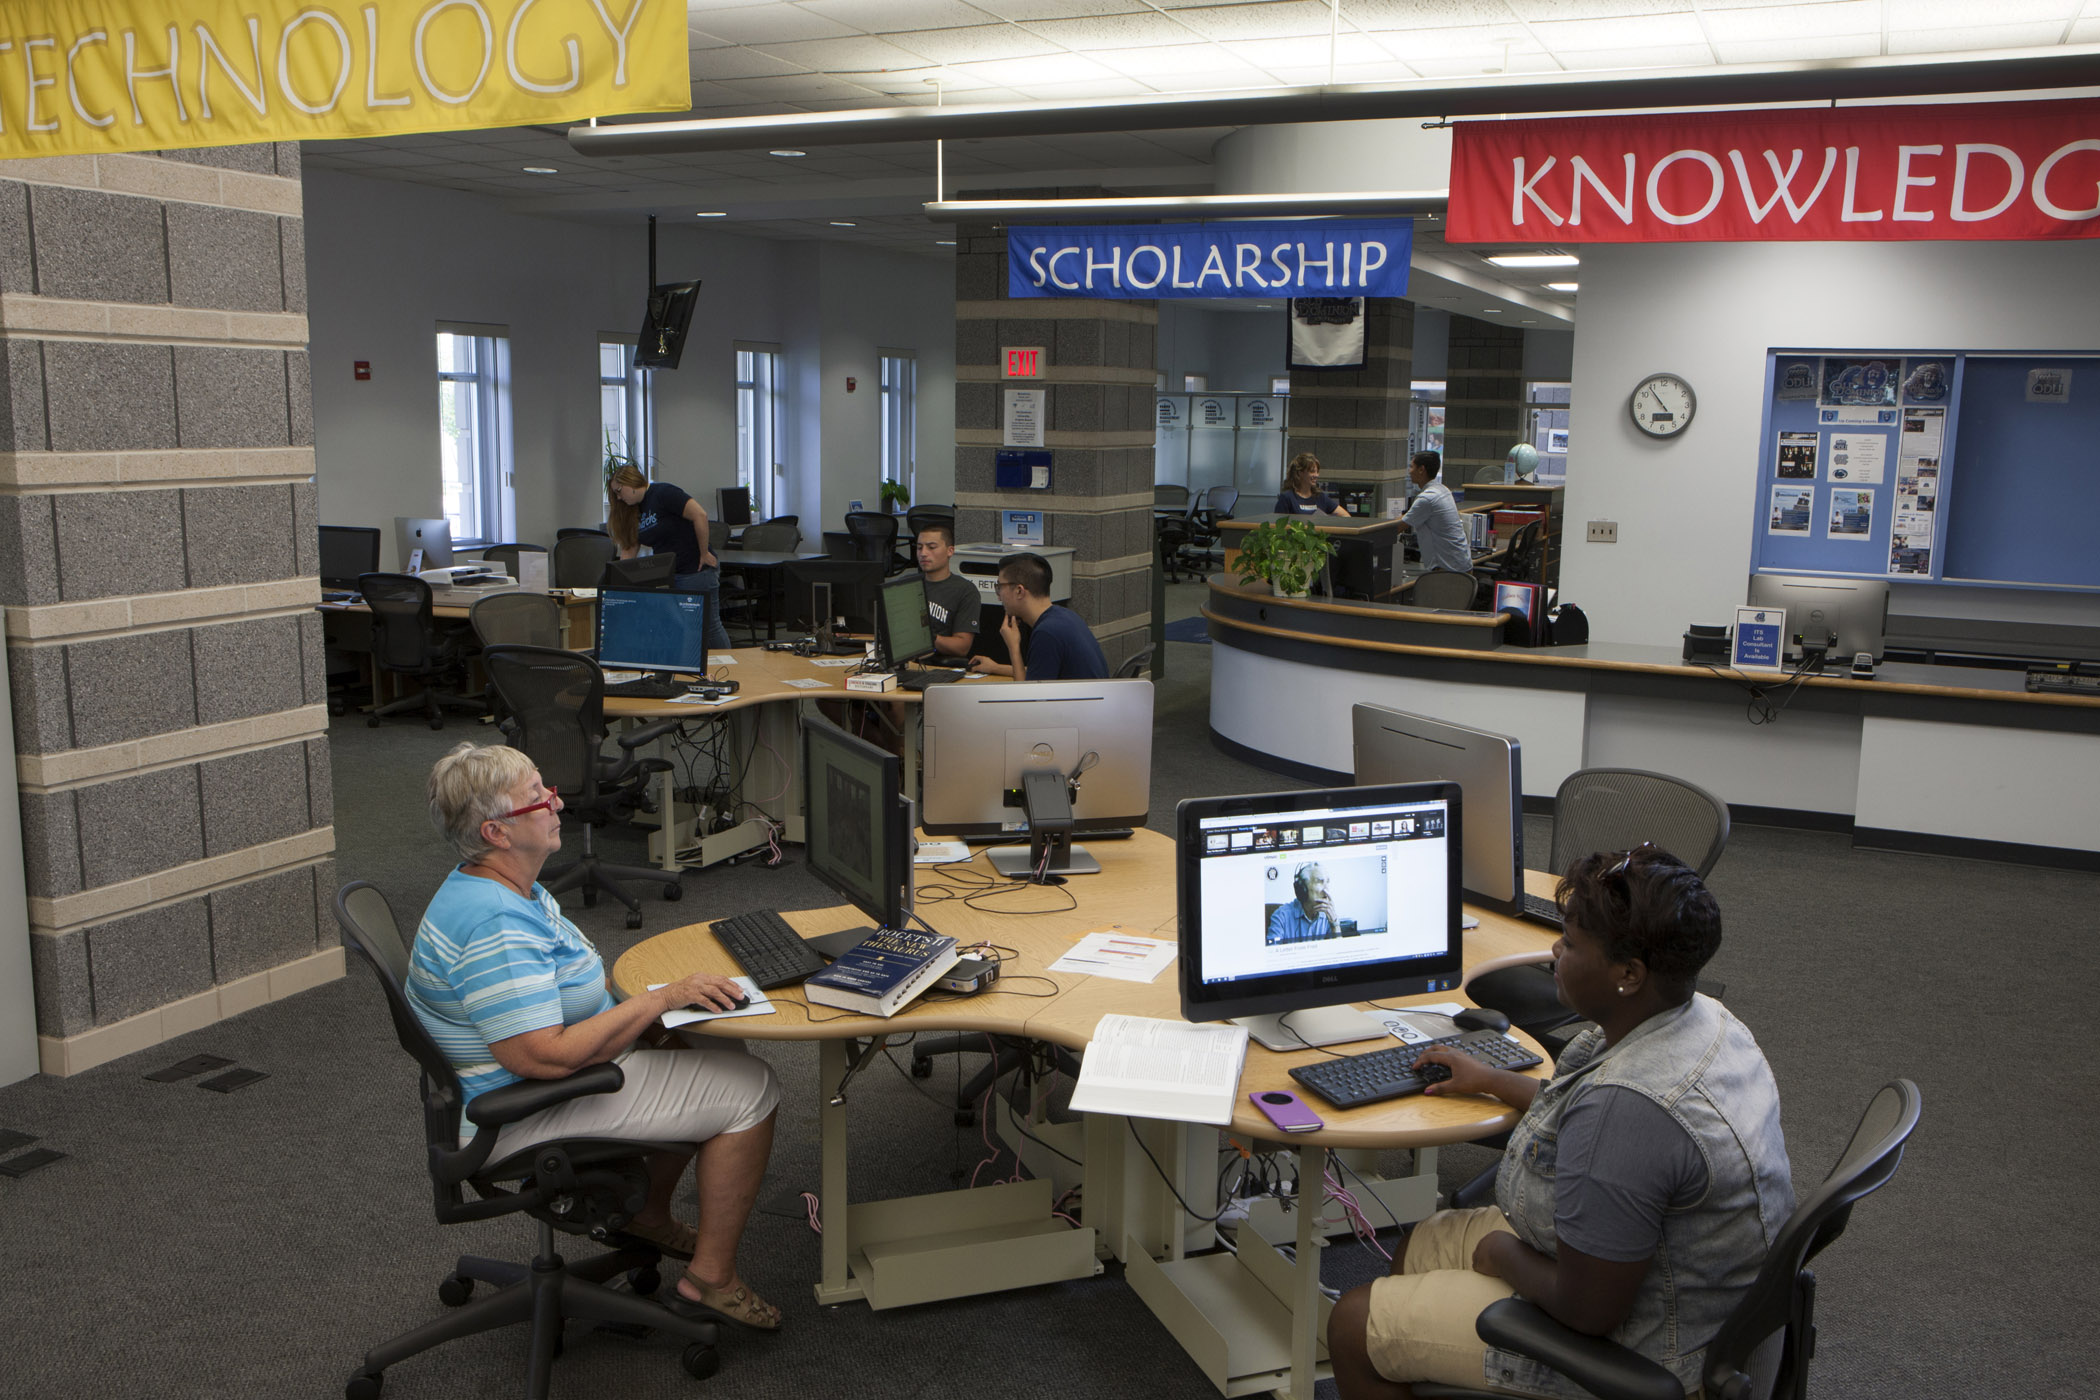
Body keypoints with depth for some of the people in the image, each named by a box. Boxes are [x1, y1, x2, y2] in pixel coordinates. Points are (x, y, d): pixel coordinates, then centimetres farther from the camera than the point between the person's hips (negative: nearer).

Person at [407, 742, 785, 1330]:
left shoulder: (500, 889, 5)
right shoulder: (495, 925, -30)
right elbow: (542, 1057, -34)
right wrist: (660, 998, -27)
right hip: (523, 1120, -11)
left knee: (707, 1055, 21)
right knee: (747, 1088, -11)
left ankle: (648, 1216, 29)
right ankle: (710, 1280, -1)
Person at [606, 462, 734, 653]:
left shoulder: (662, 493, -14)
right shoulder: (637, 510, 12)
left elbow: (700, 515, -22)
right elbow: (629, 548, 14)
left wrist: (704, 553, -18)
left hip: (696, 572, -9)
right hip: (666, 575, 9)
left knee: (709, 625, -1)